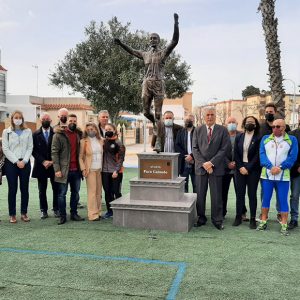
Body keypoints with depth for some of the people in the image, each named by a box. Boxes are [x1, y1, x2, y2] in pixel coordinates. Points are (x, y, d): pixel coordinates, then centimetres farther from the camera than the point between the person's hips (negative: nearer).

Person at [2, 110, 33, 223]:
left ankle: (24, 213, 14)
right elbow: (5, 149, -2)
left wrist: (24, 161, -9)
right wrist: (16, 161, -10)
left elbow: (30, 148, 3)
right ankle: (12, 214, 9)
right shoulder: (6, 132, 3)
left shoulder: (28, 131, 6)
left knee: (25, 189, 5)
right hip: (11, 163, -1)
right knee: (12, 189, 1)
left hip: (25, 163, 1)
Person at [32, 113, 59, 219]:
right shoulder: (36, 134, 5)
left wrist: (53, 161, -9)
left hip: (54, 165, -1)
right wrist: (43, 161, -10)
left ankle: (56, 209, 14)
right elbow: (34, 150, 0)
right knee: (42, 190, 6)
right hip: (41, 165, 1)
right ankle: (43, 210, 15)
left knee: (56, 189, 2)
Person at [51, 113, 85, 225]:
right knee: (62, 194, 3)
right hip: (64, 170, -5)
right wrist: (57, 169, -15)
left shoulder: (79, 134, 10)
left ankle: (74, 213, 24)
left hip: (76, 169, 5)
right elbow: (54, 152, -8)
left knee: (75, 193, 12)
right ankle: (62, 216, 13)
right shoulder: (59, 134, -4)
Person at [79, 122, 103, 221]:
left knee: (99, 191, 6)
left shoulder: (100, 141, 10)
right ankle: (92, 214, 0)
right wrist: (83, 169, -9)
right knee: (92, 192, -6)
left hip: (99, 169, 4)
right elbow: (80, 157, -2)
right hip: (90, 170, -4)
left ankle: (98, 212, 16)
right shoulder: (84, 141, -2)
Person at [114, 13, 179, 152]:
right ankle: (155, 124, 35)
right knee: (146, 112, 2)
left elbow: (175, 41, -4)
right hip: (146, 85, 4)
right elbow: (132, 51, 31)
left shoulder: (163, 53, 7)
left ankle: (158, 142, -7)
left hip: (158, 85, -4)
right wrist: (120, 43, 25)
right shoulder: (145, 54, 19)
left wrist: (176, 23, -12)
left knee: (158, 114, -6)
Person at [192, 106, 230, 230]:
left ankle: (217, 220, 14)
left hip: (216, 167, -2)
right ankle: (201, 218, 18)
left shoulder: (222, 130, 2)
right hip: (200, 167, 2)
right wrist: (203, 163, -10)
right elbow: (195, 149, 3)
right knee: (200, 195, 6)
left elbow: (224, 149, -5)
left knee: (216, 195, 3)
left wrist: (211, 163, -13)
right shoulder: (198, 130, 9)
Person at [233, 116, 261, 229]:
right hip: (240, 169, 3)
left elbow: (257, 156, -7)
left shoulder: (258, 138, -1)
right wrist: (240, 167, -7)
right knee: (240, 193, 5)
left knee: (252, 194, 3)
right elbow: (236, 154, 5)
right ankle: (238, 217, 13)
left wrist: (248, 168, -12)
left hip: (253, 170, -2)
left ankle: (252, 219, 9)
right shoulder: (239, 137, 8)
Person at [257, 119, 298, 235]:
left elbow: (292, 157, -3)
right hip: (267, 174, 2)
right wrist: (271, 167, -15)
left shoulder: (292, 140, 5)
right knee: (266, 199, 7)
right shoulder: (265, 139, 10)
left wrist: (280, 167, -15)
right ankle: (263, 222, 16)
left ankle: (284, 226, 7)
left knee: (283, 200, 1)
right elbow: (262, 154, -1)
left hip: (283, 175, -2)